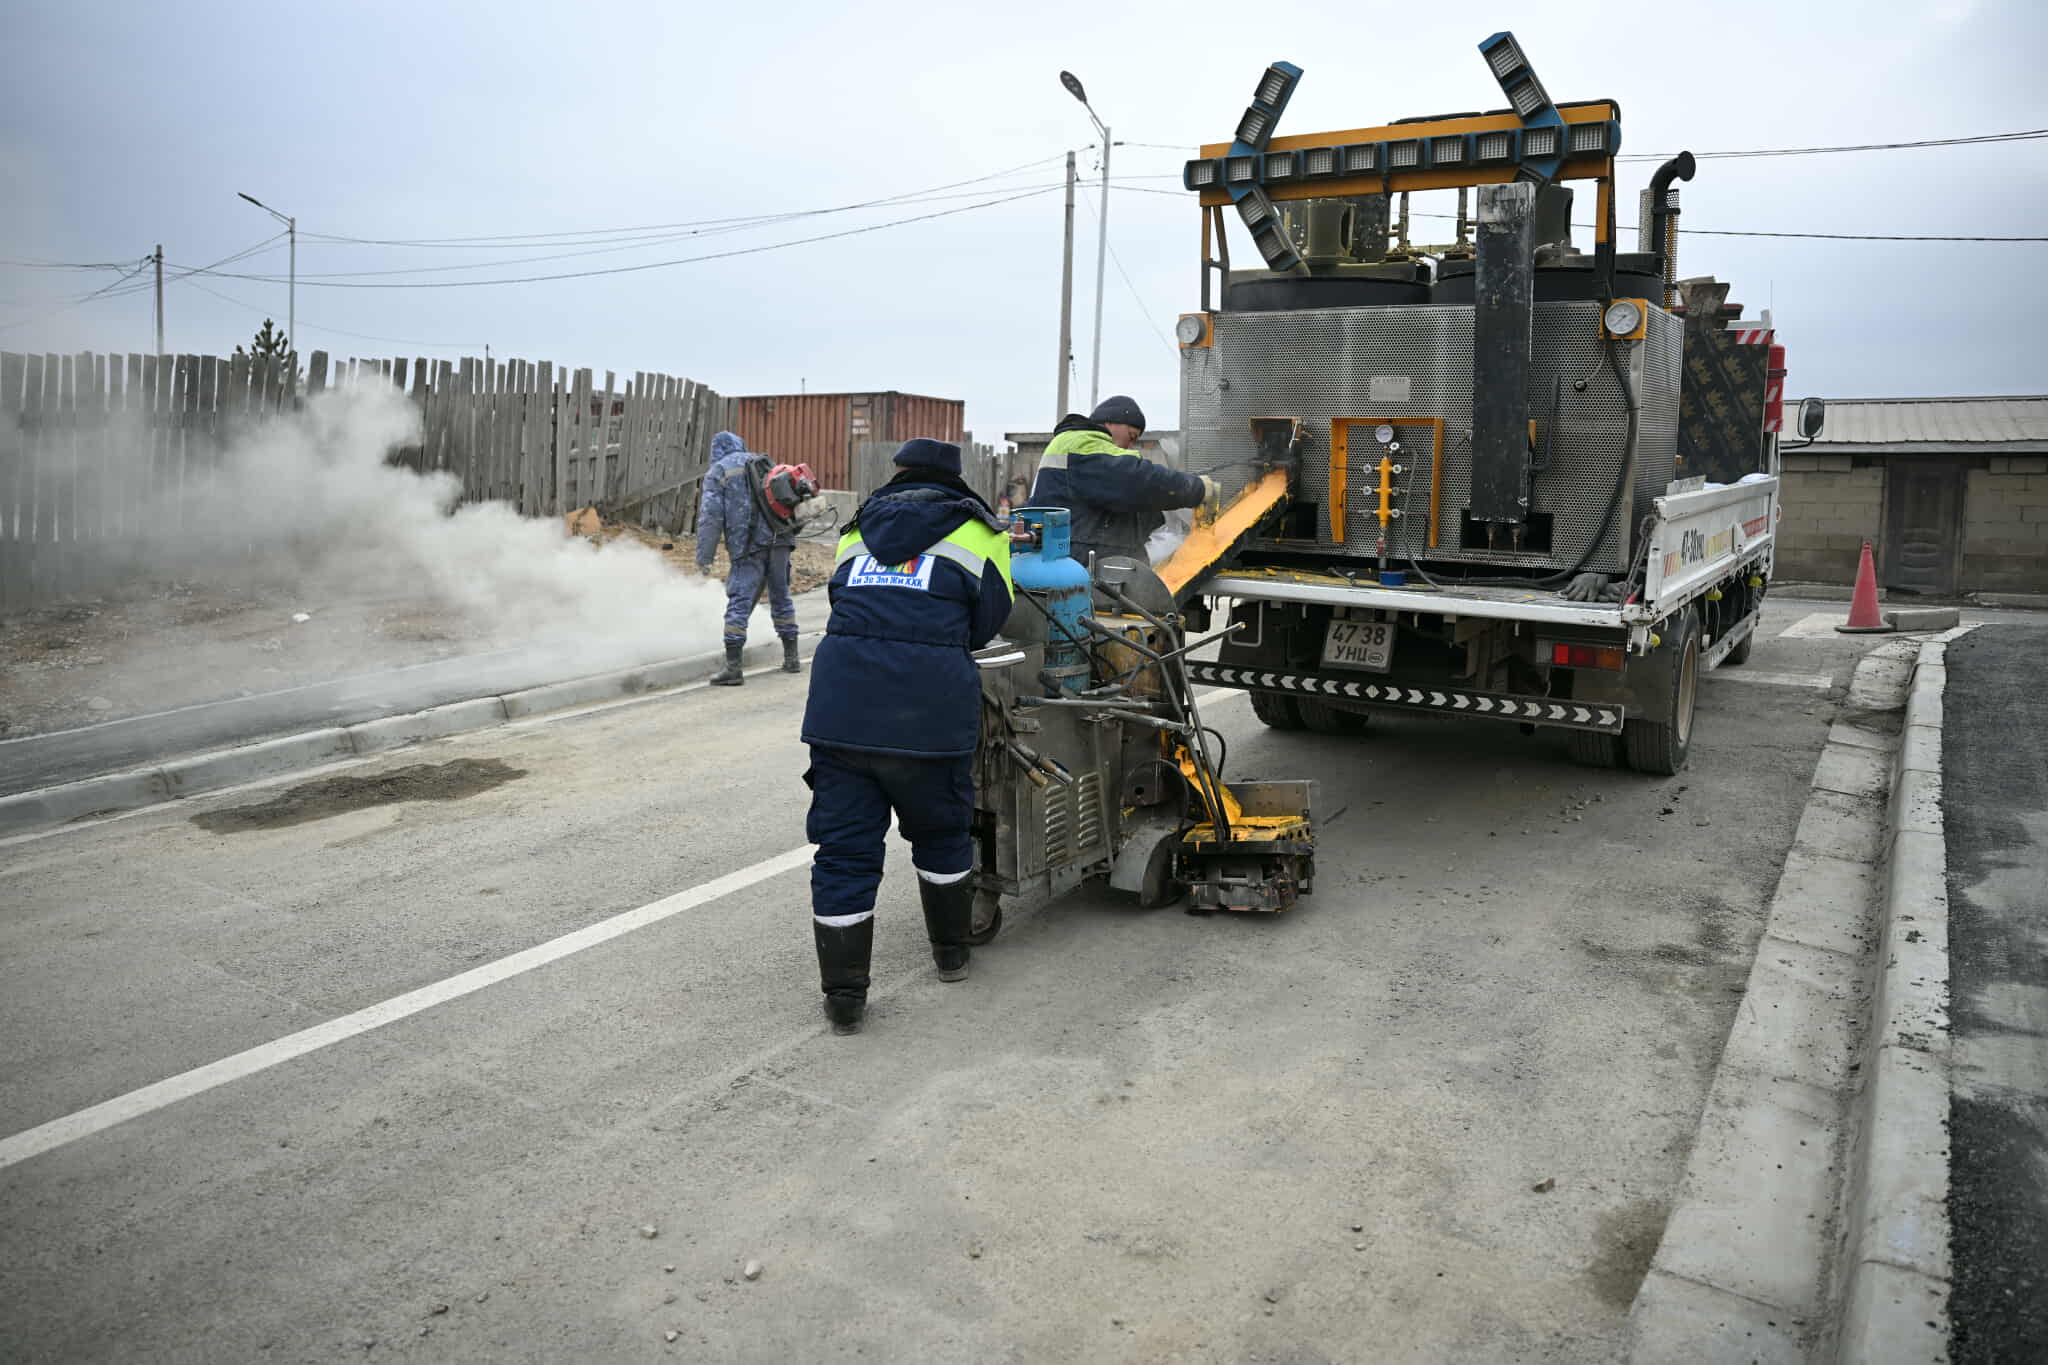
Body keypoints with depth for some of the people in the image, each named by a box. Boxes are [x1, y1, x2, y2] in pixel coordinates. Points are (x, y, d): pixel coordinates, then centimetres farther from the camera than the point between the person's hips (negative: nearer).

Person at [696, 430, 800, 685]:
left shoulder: (716, 473, 5)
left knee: (739, 604, -5)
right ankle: (791, 659, 24)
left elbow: (710, 517, -3)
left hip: (748, 547, -5)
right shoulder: (763, 463, 19)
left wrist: (704, 557, -3)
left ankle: (733, 666, -11)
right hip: (779, 540, 5)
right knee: (781, 598, 17)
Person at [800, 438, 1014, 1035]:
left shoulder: (858, 534, 23)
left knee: (844, 848, 7)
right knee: (941, 832, 20)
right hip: (931, 705, -2)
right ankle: (951, 952, 36)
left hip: (840, 702, 2)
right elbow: (987, 621, 13)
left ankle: (844, 996, 12)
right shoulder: (977, 532, 12)